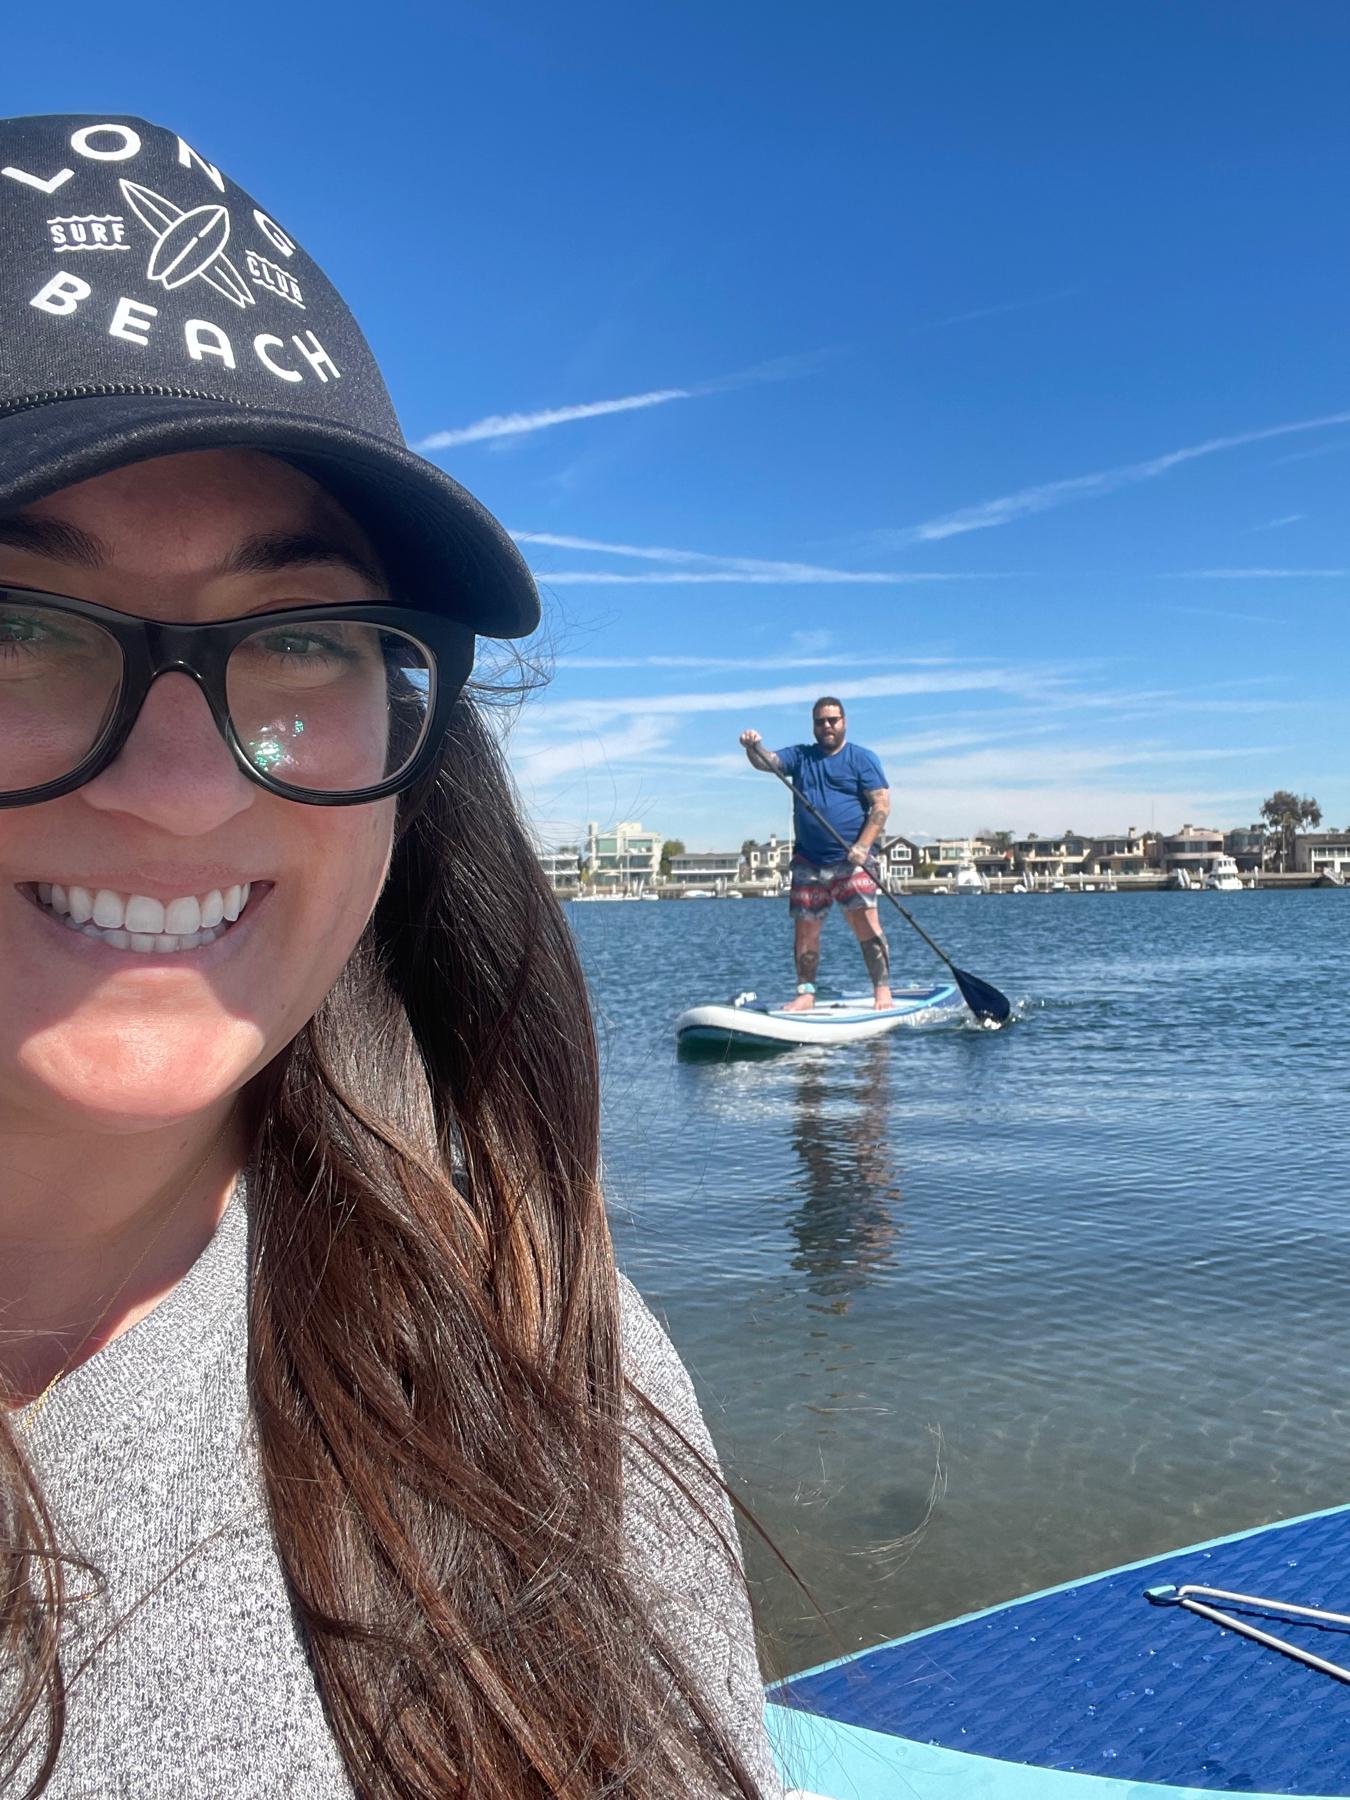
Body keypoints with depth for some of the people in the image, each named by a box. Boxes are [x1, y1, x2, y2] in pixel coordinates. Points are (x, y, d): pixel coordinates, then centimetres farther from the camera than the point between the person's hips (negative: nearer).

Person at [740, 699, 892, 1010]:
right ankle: (806, 993, 14)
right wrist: (754, 748, -24)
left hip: (850, 861, -3)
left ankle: (883, 990, -5)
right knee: (804, 929, 4)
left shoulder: (862, 758, 4)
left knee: (866, 923, -11)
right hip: (807, 863, 4)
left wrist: (863, 846, -15)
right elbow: (767, 762, -1)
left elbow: (881, 804, -3)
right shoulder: (799, 756, 16)